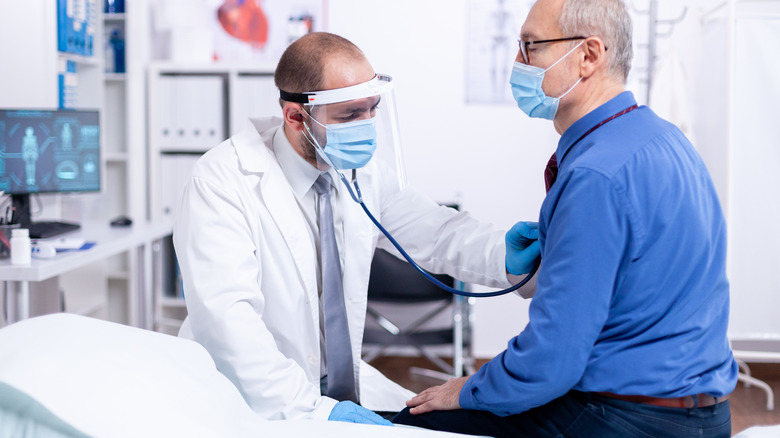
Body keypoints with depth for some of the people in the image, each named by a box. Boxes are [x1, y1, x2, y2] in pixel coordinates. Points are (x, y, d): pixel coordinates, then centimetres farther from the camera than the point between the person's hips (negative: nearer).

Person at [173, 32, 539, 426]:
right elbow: (225, 316, -26)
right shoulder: (222, 180, -17)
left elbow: (436, 234, 10)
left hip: (343, 384, 7)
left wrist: (505, 256, -12)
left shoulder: (362, 173, 2)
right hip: (254, 401, -7)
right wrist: (311, 408, -34)